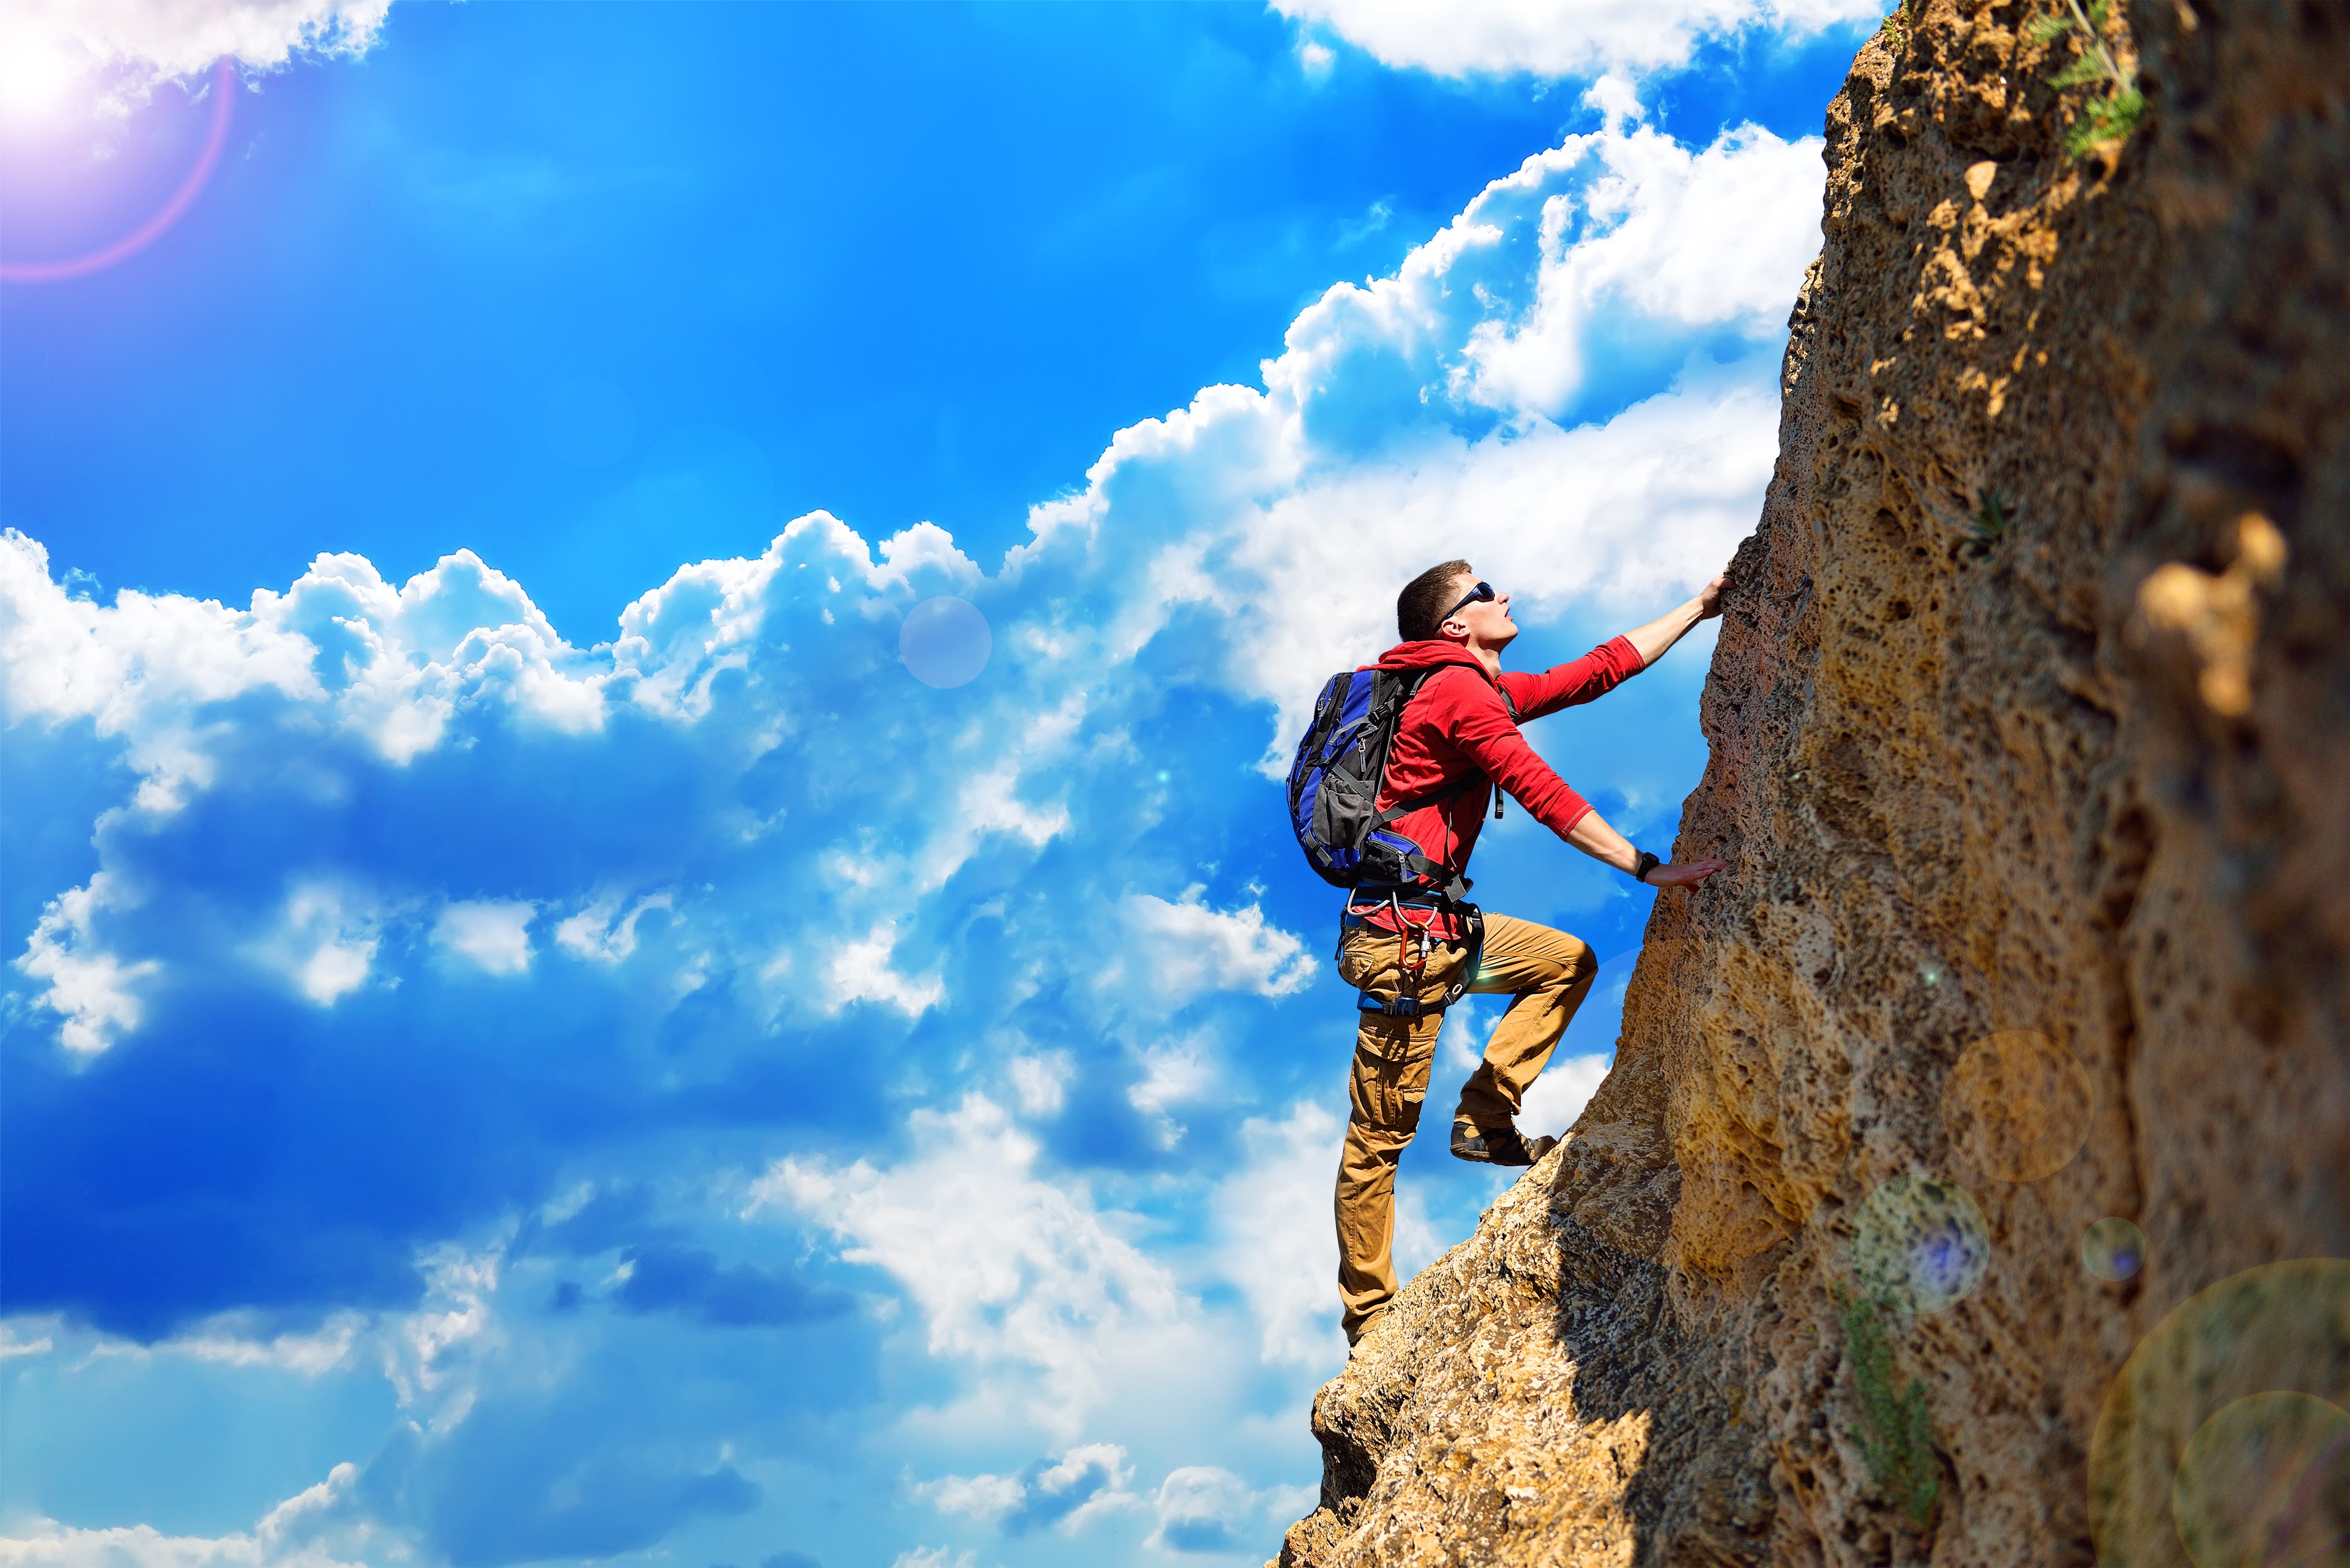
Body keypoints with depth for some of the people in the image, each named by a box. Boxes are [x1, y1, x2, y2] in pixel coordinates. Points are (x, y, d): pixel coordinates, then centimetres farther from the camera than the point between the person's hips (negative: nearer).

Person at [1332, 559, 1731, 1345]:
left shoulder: (1489, 689, 15)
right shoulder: (1461, 690, -14)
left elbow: (1601, 668, 20)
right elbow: (1544, 794, -22)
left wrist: (1700, 607, 23)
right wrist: (1648, 868, -23)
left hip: (1440, 924, 10)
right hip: (1404, 933, -10)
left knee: (1568, 962, 18)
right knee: (1380, 1133, -3)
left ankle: (1485, 1119, 9)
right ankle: (1370, 1324, 4)